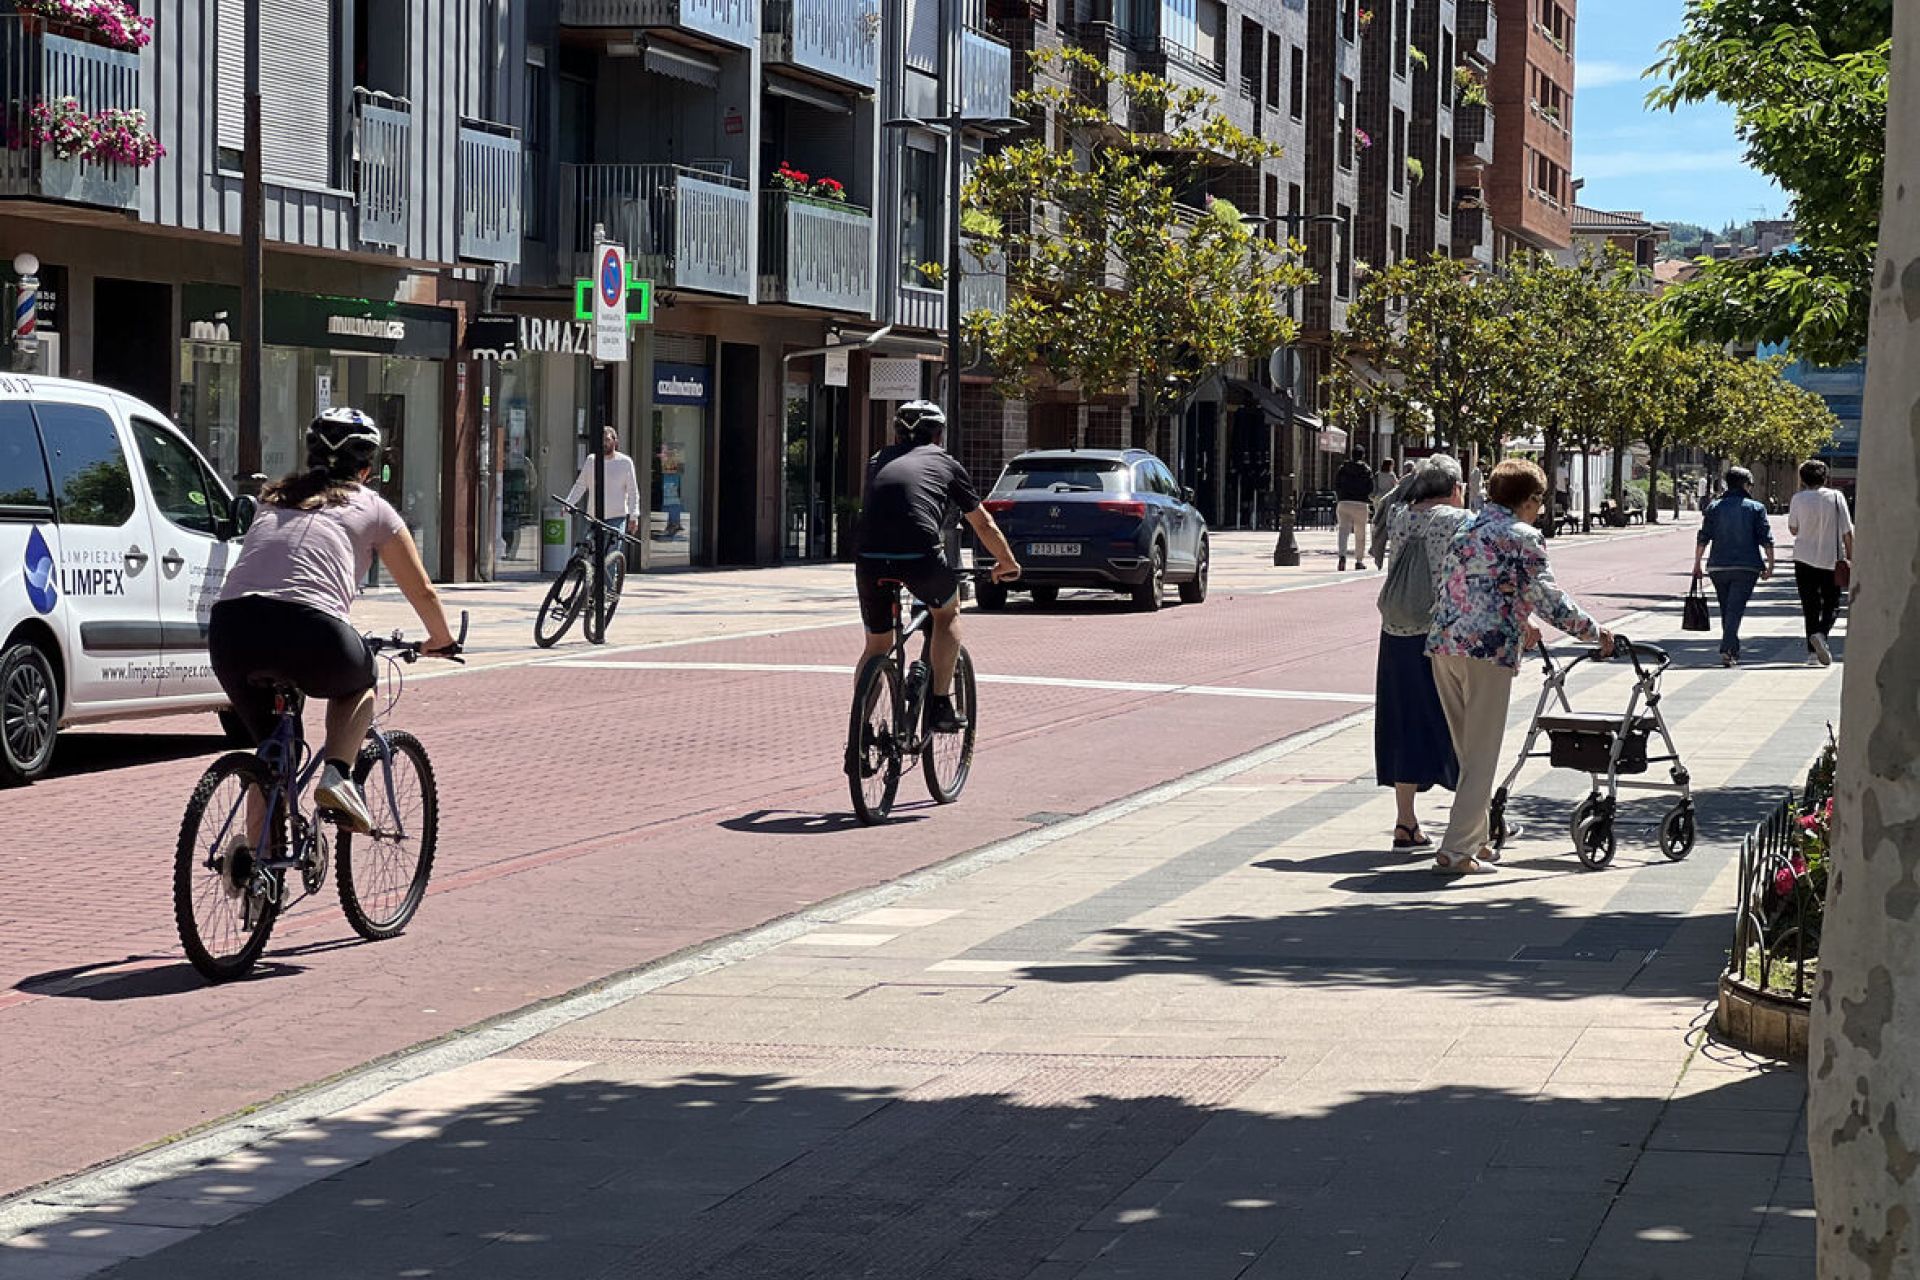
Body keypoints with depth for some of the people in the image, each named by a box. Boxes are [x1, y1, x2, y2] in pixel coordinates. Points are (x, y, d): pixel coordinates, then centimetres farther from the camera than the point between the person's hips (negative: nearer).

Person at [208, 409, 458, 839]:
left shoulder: (273, 500, 31)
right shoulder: (371, 507, 20)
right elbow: (421, 591, 26)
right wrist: (442, 641, 46)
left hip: (230, 629, 4)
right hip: (308, 631, -3)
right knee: (360, 680, 31)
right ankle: (337, 774, 8)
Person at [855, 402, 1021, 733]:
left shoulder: (879, 461, 27)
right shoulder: (945, 463, 20)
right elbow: (984, 524, 29)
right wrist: (1008, 563, 46)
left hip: (869, 560, 3)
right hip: (920, 557, -2)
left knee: (876, 647, 21)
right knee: (948, 612, 27)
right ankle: (940, 706, 19)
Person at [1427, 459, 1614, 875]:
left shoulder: (1466, 529, 20)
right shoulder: (1523, 537, -3)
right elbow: (1547, 598, -10)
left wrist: (1520, 626, 38)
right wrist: (1594, 631, 0)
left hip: (1443, 645, 7)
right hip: (1488, 650, -7)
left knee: (1468, 751, 18)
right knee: (1481, 755, -2)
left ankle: (1477, 839, 25)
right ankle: (1456, 850, -5)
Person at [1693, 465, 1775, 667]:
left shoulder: (1714, 507, 6)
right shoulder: (1756, 508, 1)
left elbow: (1703, 538, 2)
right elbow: (1766, 540, -3)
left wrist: (1697, 564, 7)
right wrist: (1770, 565, 3)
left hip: (1718, 567, 3)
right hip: (1746, 567, -3)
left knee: (1726, 610, 15)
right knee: (1736, 609, -7)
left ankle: (1734, 651, 24)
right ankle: (1727, 649, -23)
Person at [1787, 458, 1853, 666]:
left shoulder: (1798, 499, -5)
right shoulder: (1836, 497, -5)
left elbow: (1793, 529, 4)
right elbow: (1847, 532, -3)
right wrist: (1850, 559, 4)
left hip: (1805, 559, 1)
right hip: (1831, 559, -1)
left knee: (1810, 606, 9)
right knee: (1832, 604, 10)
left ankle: (1813, 651, 6)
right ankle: (1821, 633, -17)